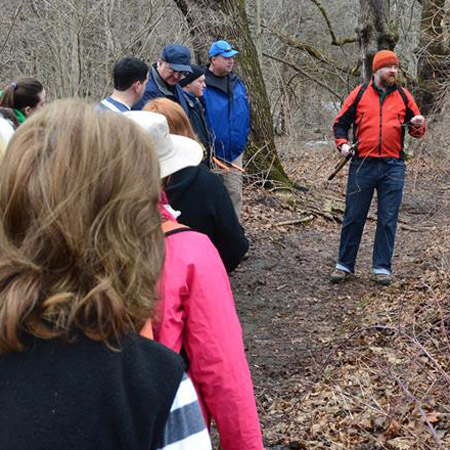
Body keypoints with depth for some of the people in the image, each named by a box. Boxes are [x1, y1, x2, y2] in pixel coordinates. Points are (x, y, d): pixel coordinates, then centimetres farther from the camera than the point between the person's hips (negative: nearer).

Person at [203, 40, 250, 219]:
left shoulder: (237, 84, 10)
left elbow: (245, 112, 20)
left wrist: (242, 140, 15)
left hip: (234, 152, 6)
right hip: (211, 155, -6)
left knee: (234, 194, 8)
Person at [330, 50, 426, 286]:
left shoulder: (403, 96, 8)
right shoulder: (360, 93, 4)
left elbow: (416, 130, 14)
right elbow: (340, 123, 10)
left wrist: (418, 126, -9)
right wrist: (342, 143, -7)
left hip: (393, 167, 1)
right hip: (362, 166, -1)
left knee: (388, 220, 3)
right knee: (353, 217, 4)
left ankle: (382, 267, 13)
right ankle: (344, 264, 15)